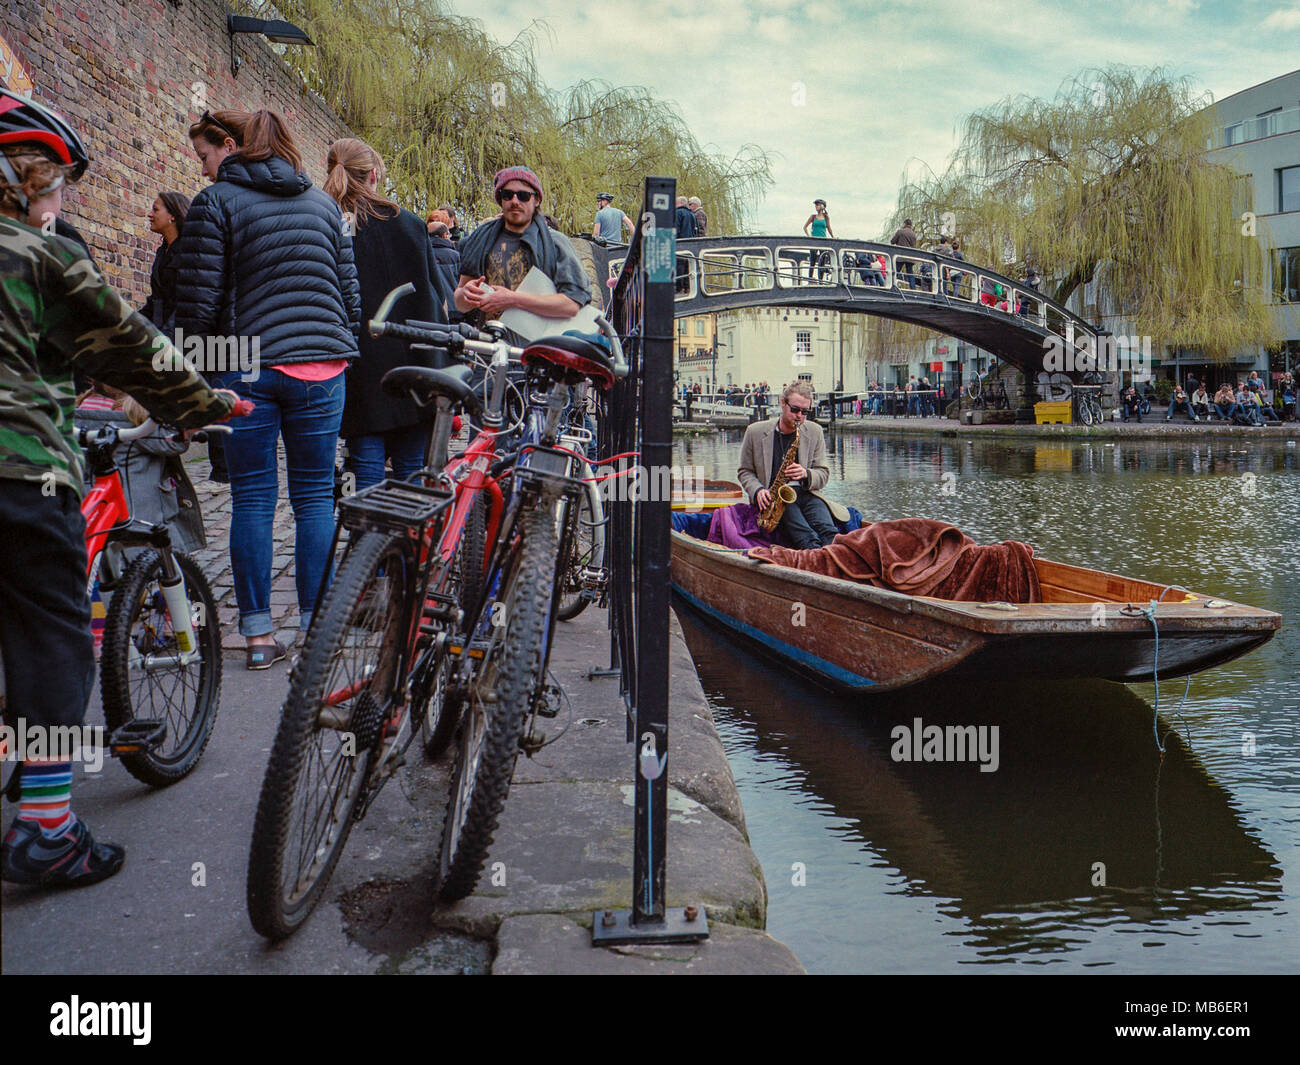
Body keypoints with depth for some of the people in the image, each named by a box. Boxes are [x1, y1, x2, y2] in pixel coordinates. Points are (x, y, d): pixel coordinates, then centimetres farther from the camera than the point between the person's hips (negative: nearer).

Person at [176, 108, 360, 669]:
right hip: (322, 365, 4)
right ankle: (316, 627, 9)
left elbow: (198, 303, -6)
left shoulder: (214, 203, -2)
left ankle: (259, 634, 8)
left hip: (246, 368, -3)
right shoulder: (323, 202, 13)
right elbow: (349, 291, 14)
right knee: (315, 496, 7)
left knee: (252, 498, 4)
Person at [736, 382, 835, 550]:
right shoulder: (755, 432, 5)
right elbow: (744, 471, 12)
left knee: (827, 530, -31)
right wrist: (757, 490, -9)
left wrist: (806, 474, -11)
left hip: (805, 495, 2)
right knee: (806, 537, -32)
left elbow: (824, 473, 13)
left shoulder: (815, 432, 10)